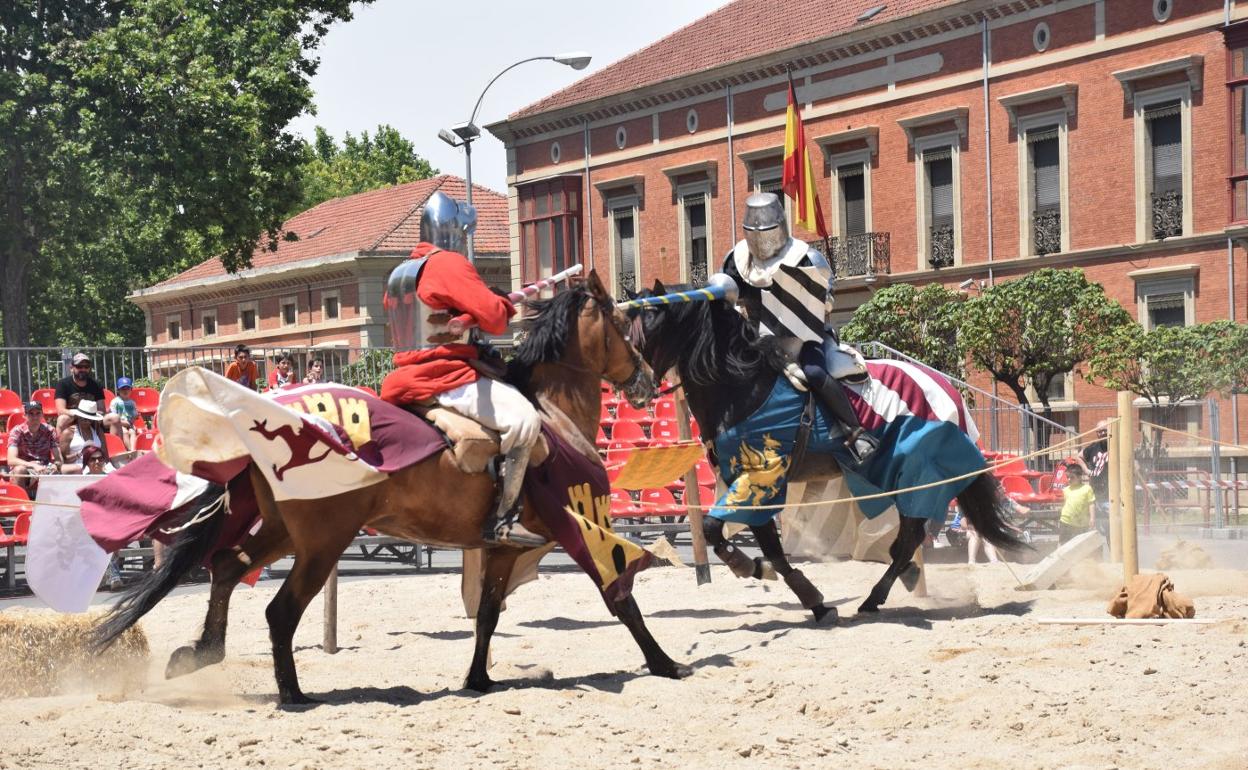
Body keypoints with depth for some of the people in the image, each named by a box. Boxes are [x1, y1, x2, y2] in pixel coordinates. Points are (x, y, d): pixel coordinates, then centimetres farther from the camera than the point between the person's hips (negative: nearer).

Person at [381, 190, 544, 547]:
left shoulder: (398, 275, 19)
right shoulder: (448, 264, -9)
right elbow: (493, 316, -17)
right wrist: (506, 306, 6)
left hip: (407, 377, 10)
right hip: (447, 378, -10)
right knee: (524, 419, -19)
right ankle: (502, 519, -28)